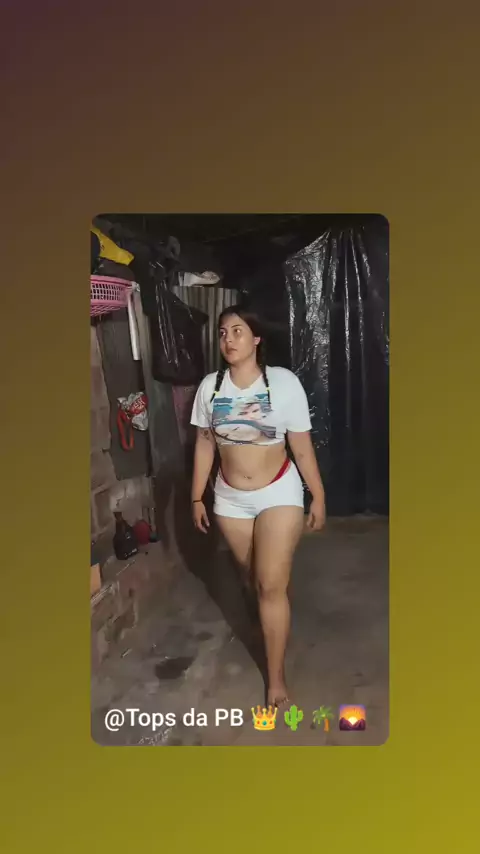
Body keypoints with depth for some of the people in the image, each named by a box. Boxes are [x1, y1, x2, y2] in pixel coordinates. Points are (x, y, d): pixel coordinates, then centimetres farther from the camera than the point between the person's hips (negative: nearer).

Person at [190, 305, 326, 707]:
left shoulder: (284, 382, -14)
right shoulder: (210, 386, -5)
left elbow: (302, 446, -8)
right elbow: (204, 445, 4)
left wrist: (318, 496, -4)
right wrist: (197, 497, 6)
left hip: (279, 493, -3)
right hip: (230, 498, 4)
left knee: (272, 585, -5)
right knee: (253, 577, 18)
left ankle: (277, 678, 10)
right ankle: (276, 620, 50)